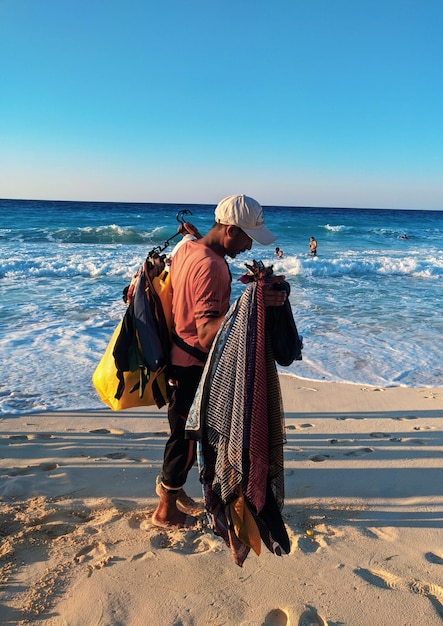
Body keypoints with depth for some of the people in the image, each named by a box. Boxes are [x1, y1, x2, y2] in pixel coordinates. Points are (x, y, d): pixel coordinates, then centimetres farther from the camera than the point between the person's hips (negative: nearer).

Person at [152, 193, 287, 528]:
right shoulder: (211, 268, -28)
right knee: (188, 435, 9)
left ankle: (170, 483, 46)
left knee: (184, 429, 25)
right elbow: (207, 335, -34)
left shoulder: (188, 247, 1)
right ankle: (167, 510, 28)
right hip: (195, 366, -9)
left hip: (178, 356, 9)